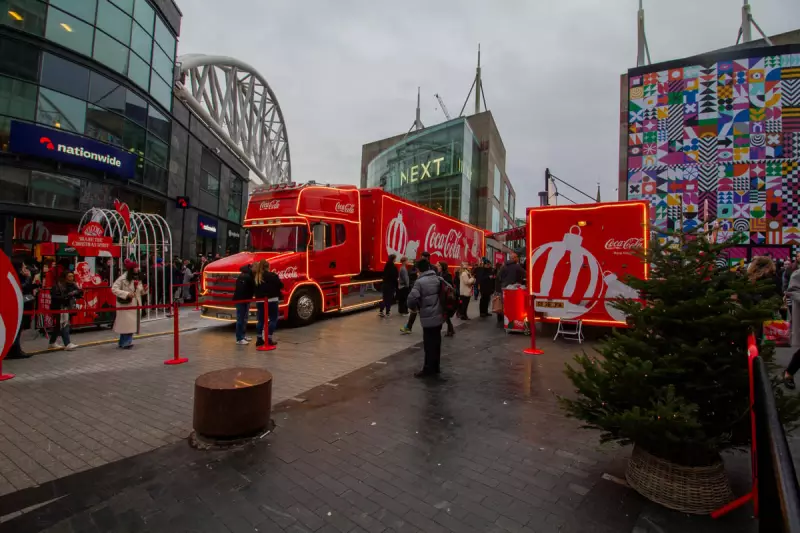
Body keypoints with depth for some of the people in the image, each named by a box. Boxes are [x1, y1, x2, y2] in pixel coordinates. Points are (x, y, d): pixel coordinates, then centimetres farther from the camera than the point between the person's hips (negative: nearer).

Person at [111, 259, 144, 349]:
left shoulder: (137, 278, 10)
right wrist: (126, 294, -27)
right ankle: (125, 343, 7)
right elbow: (114, 289, -19)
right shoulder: (123, 278, -14)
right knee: (126, 324, -5)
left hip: (135, 305, 8)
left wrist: (144, 290, -2)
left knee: (132, 324, 12)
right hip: (125, 305, -8)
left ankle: (124, 342, 24)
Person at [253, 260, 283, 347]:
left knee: (261, 320, 13)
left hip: (259, 301, 5)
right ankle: (269, 339, 0)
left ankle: (259, 339, 16)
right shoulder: (272, 275, -11)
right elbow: (280, 285, -9)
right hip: (271, 300, -5)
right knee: (273, 319, 3)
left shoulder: (255, 277, 5)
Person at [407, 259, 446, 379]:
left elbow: (412, 298, -21)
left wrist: (414, 308, 1)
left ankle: (428, 369, 10)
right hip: (439, 316, 7)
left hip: (428, 317, -7)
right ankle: (435, 367, 25)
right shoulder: (438, 279, 7)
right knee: (436, 342, 15)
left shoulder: (420, 281, -13)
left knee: (429, 344, 2)